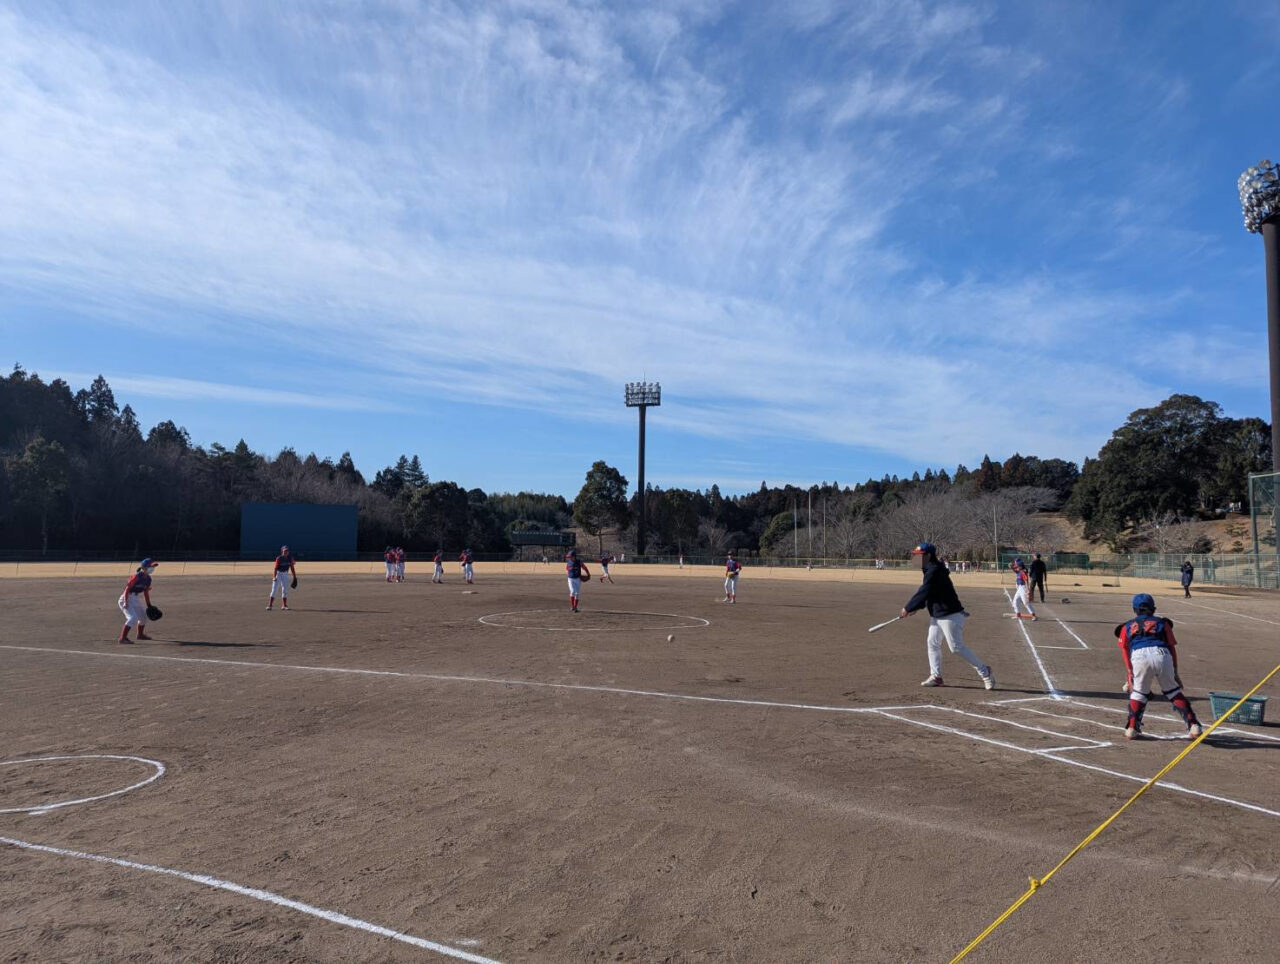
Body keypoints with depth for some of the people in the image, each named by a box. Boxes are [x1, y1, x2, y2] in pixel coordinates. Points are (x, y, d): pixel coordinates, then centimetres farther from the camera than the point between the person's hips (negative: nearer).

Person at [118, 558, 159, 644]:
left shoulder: (148, 579, 3)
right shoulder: (136, 576, -20)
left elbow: (146, 592, 12)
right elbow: (127, 588, -22)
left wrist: (149, 606, 14)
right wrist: (125, 602, -29)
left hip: (136, 600, 9)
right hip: (127, 599, -9)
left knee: (143, 616, 21)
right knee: (133, 617, -24)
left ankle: (140, 634, 43)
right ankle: (122, 638, -22)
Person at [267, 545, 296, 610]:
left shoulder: (290, 558, -1)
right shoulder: (279, 558, -15)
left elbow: (292, 568, 6)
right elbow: (275, 568, -20)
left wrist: (294, 576, 5)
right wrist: (274, 577, -32)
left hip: (285, 574, 5)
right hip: (278, 573, -5)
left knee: (285, 590, 8)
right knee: (274, 589, -9)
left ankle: (284, 605, 16)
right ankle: (269, 605, -9)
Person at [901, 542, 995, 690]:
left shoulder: (934, 571, -20)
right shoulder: (931, 570, 12)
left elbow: (923, 593, -23)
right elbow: (926, 594, 17)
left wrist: (907, 608, -14)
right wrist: (912, 608, 8)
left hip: (950, 615, -11)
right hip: (936, 615, 11)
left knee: (957, 647, -7)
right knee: (932, 643, 12)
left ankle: (984, 671, 4)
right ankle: (936, 676, 18)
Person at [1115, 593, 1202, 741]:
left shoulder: (1127, 626, 29)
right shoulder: (1162, 622, 30)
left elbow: (1125, 649, 16)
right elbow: (1172, 647, 21)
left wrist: (1130, 673, 11)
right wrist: (1175, 672, 20)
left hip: (1139, 657, -1)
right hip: (1162, 655, 1)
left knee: (1138, 692, 16)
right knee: (1173, 692, 18)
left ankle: (1132, 729, 8)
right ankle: (1193, 725, 13)